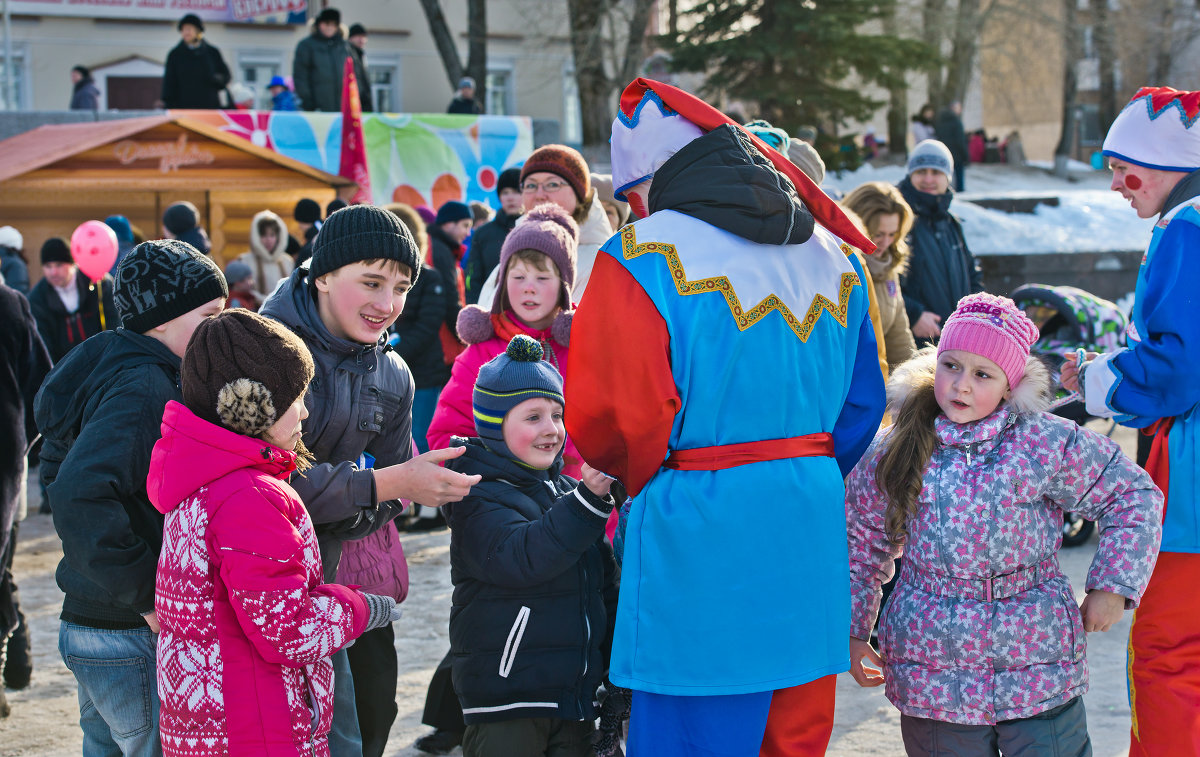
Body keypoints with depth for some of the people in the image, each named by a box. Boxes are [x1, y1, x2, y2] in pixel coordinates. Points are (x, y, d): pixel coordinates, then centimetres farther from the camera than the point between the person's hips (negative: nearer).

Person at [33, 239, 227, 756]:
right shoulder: (143, 389, -21)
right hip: (133, 640, -10)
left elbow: (56, 471, 22)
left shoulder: (111, 373, 10)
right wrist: (147, 594, -26)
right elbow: (77, 496, -34)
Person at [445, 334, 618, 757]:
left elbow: (604, 590, 21)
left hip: (576, 690, 7)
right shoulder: (479, 499, -9)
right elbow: (520, 558, -28)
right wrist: (587, 500, -32)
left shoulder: (568, 490, 13)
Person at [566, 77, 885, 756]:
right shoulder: (831, 252, 11)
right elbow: (863, 402, 15)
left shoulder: (646, 256, -10)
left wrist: (644, 480, 5)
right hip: (811, 523, 7)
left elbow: (608, 418, -14)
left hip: (698, 531, -6)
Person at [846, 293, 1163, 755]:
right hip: (933, 676, 1)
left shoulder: (1047, 443, -5)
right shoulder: (893, 453, 1)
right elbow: (861, 543, 15)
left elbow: (1133, 496, 6)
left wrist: (1112, 587, 1)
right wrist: (852, 632, 14)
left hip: (1038, 671, -1)